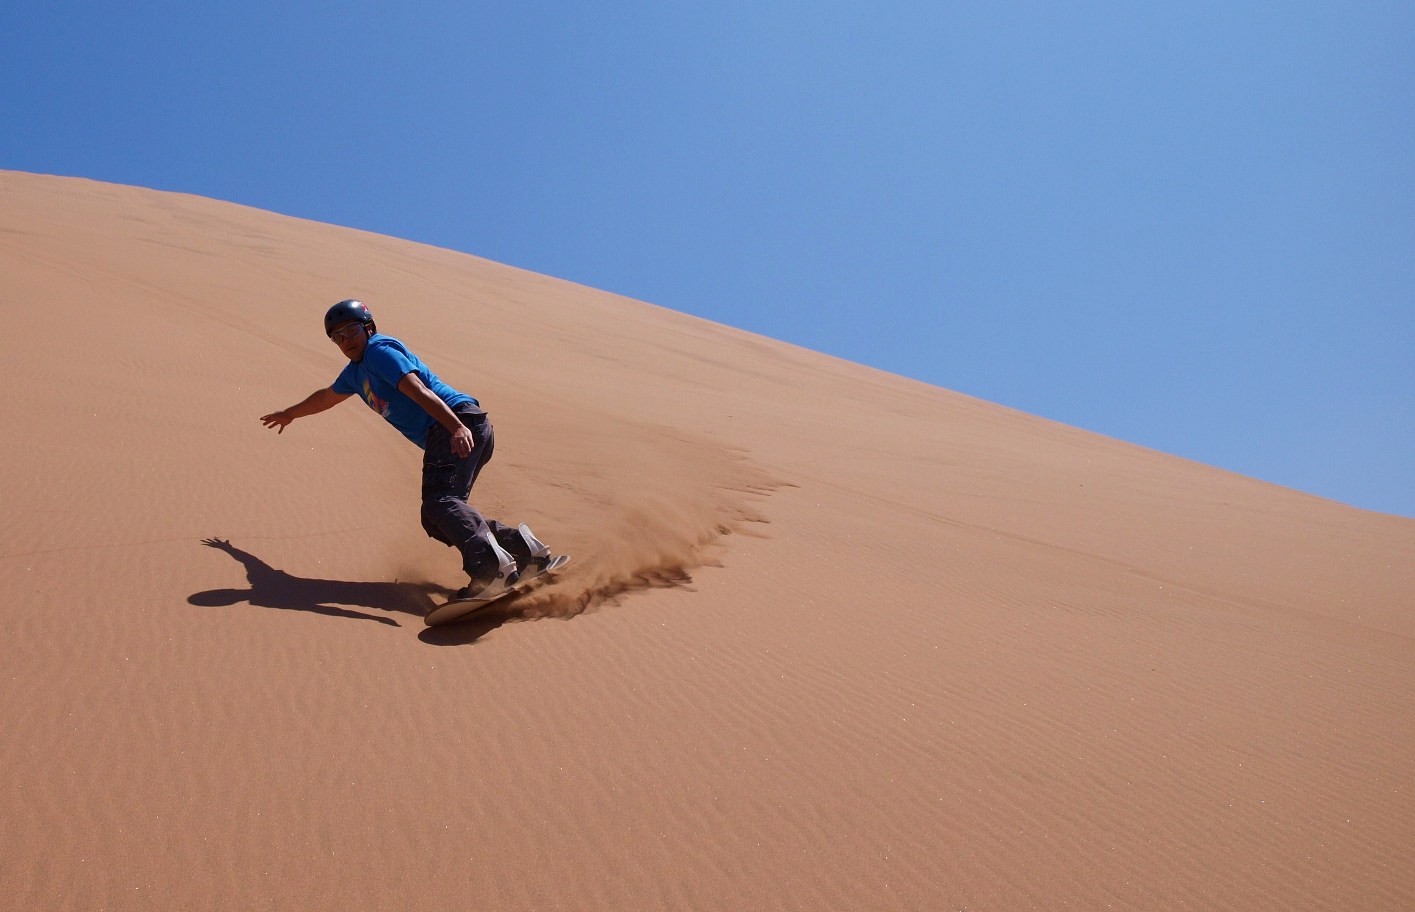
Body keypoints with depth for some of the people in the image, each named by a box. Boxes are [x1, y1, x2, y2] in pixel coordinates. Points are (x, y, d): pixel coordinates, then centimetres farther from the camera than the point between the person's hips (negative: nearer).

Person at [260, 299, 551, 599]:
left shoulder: (380, 350, 0)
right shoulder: (356, 372, 28)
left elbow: (418, 390, -17)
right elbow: (326, 397, 49)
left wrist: (458, 427, -30)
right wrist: (289, 414, 65)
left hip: (461, 422, -9)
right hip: (442, 437, 9)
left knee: (440, 501, -28)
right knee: (435, 520, 0)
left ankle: (490, 563, -49)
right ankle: (518, 544, -11)